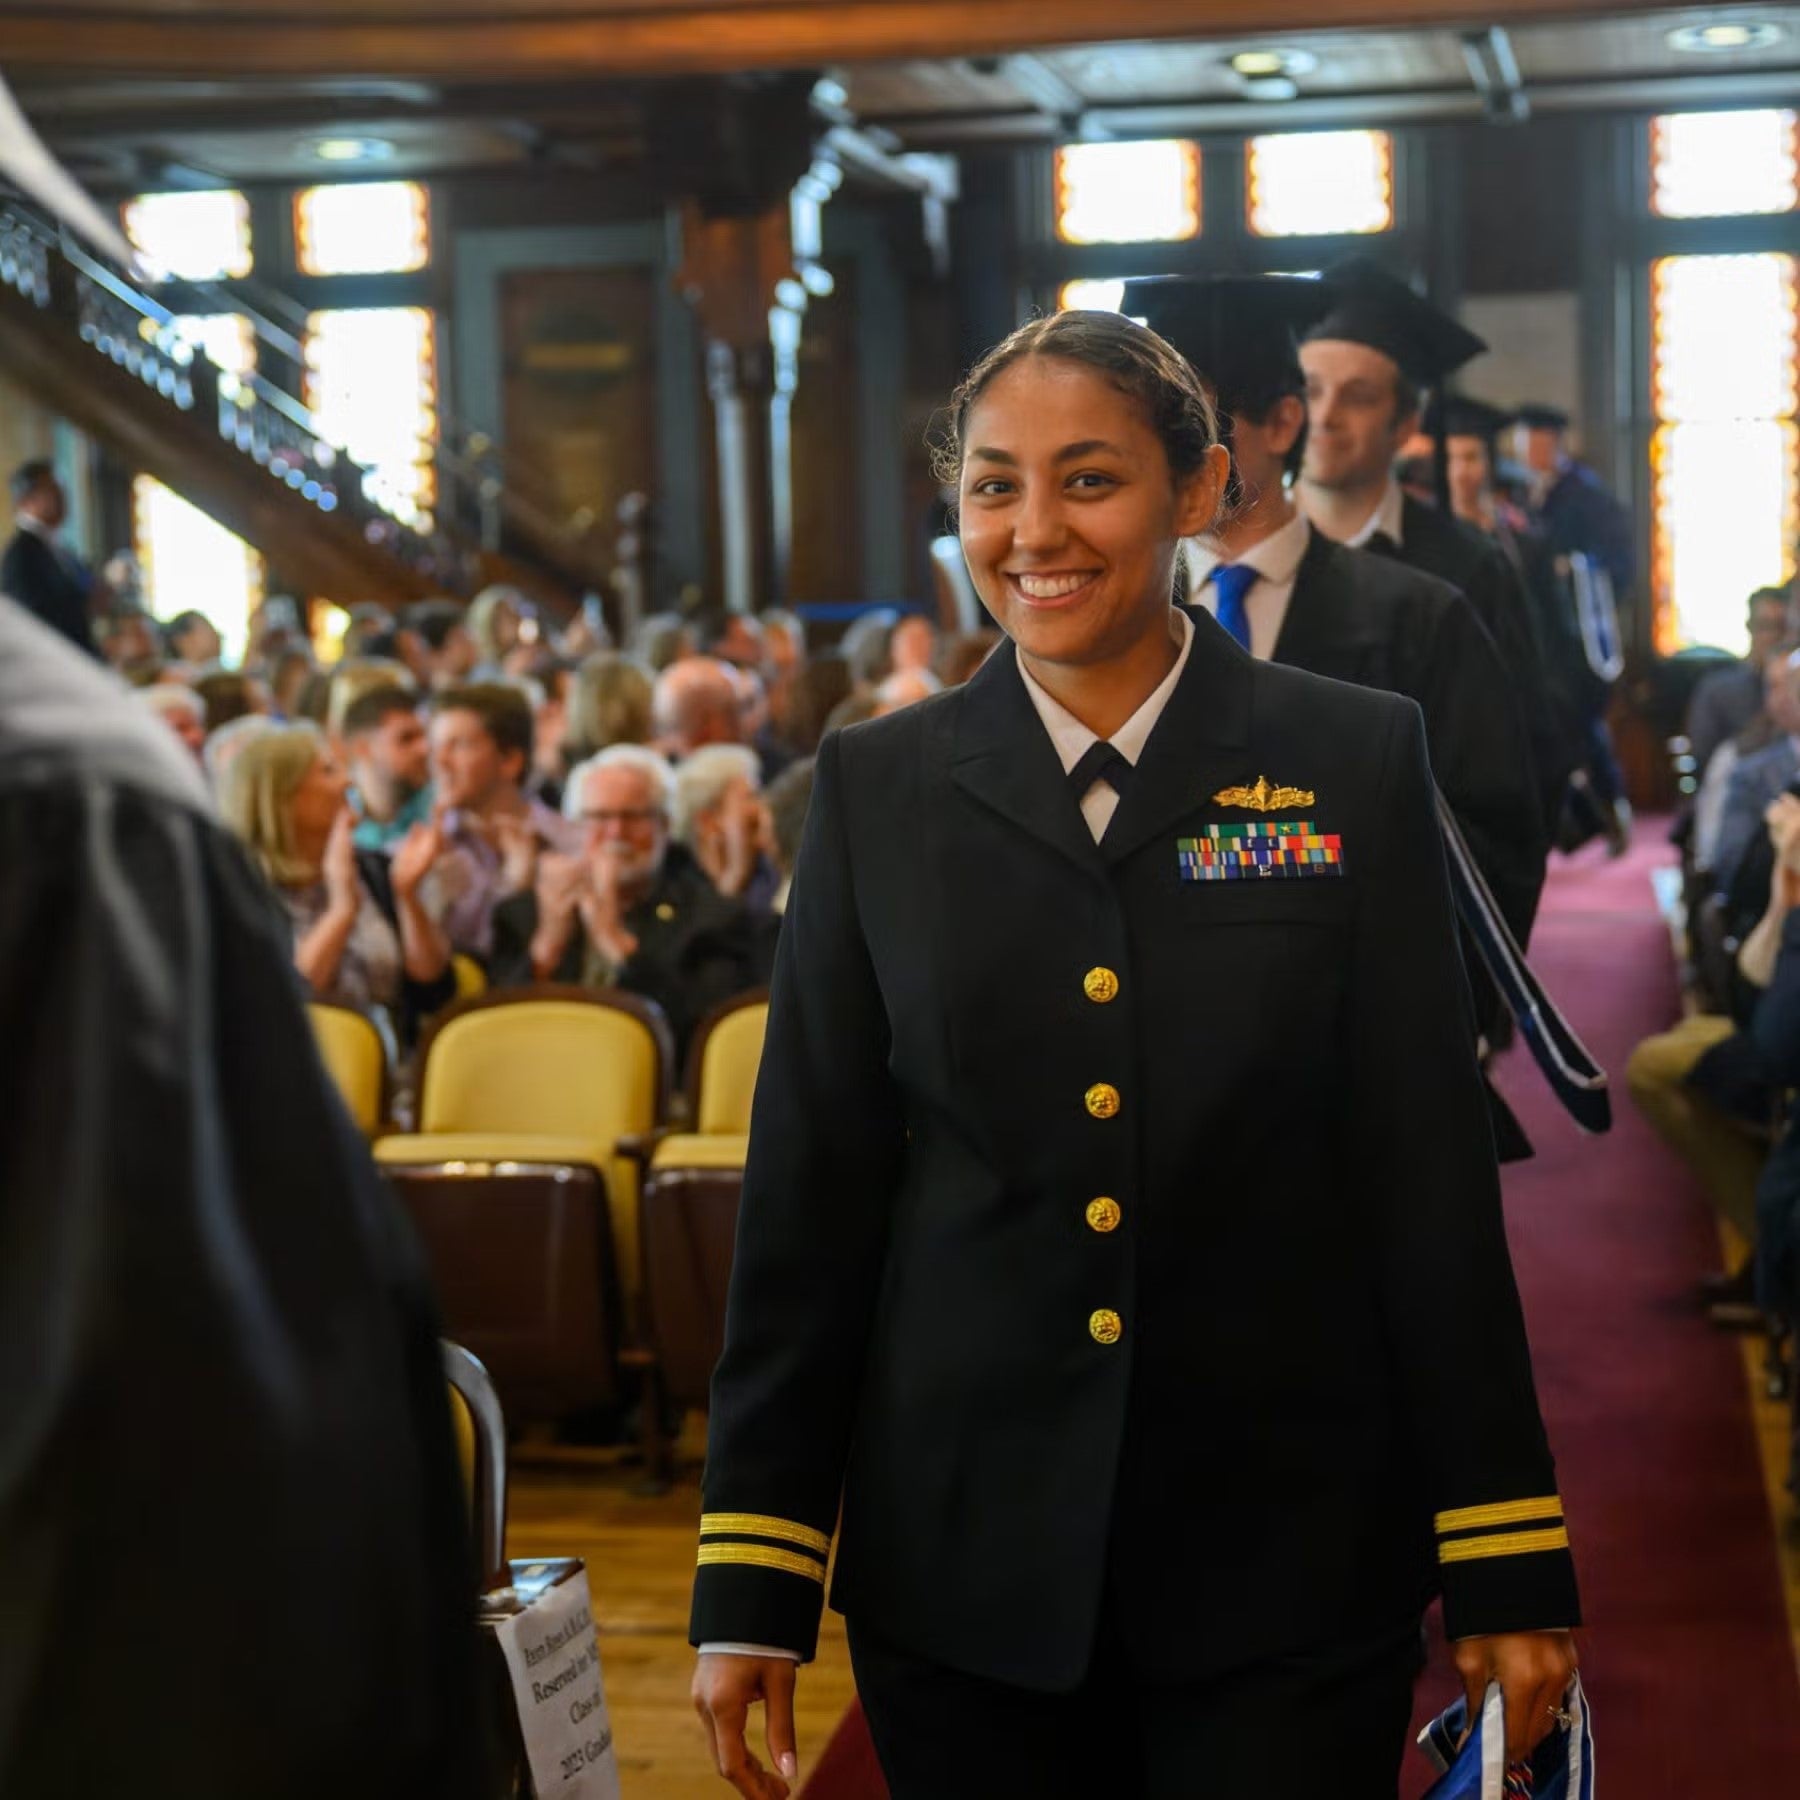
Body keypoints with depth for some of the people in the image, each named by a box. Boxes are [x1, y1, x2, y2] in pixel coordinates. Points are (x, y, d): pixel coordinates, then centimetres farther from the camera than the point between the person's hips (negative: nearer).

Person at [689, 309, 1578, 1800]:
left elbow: (1434, 1174, -2)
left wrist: (1505, 1565, -3)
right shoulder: (878, 788, 2)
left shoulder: (1354, 763, -2)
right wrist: (751, 1584, -1)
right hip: (963, 1561, 2)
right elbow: (808, 1197, 2)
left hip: (1286, 1563, -1)